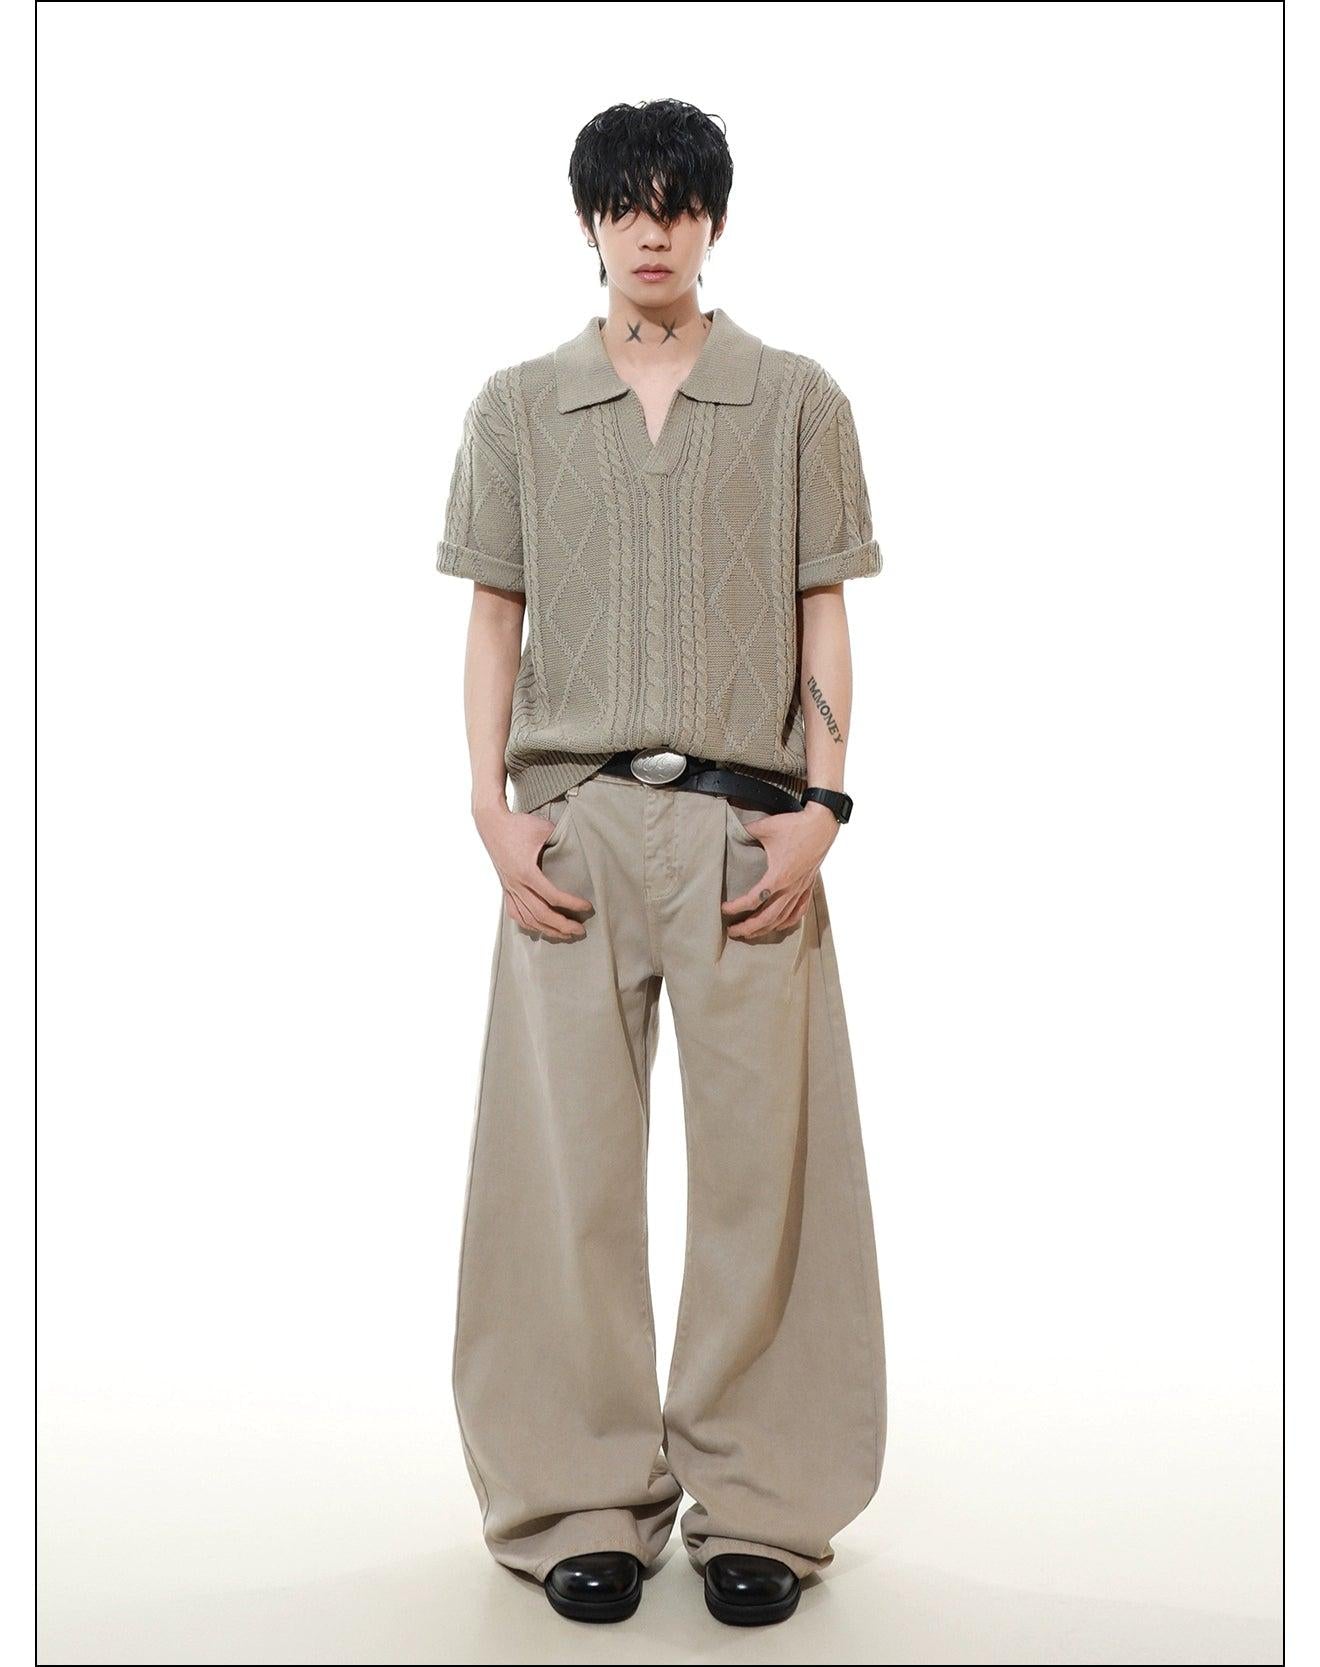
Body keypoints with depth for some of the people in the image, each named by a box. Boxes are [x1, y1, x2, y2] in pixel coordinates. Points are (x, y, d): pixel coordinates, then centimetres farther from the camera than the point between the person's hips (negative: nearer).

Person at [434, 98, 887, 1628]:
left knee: (760, 1157, 0)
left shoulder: (796, 401, 10)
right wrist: (493, 807, -2)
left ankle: (753, 1503, 12)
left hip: (748, 821, 0)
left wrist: (820, 801, -5)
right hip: (572, 818, 1)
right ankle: (586, 1501, 12)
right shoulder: (518, 408, 12)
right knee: (564, 1157, 0)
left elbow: (824, 618, 7)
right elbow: (495, 620, 10)